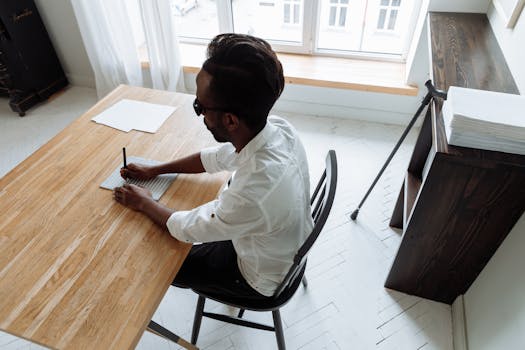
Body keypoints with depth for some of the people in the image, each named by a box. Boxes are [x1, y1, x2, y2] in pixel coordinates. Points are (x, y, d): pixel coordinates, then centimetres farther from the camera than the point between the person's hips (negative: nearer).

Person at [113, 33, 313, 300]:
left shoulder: (254, 193, -44)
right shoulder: (277, 128, -21)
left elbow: (188, 228, -24)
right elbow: (217, 158, -3)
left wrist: (144, 203, -6)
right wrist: (153, 171, 2)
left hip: (263, 279, -6)